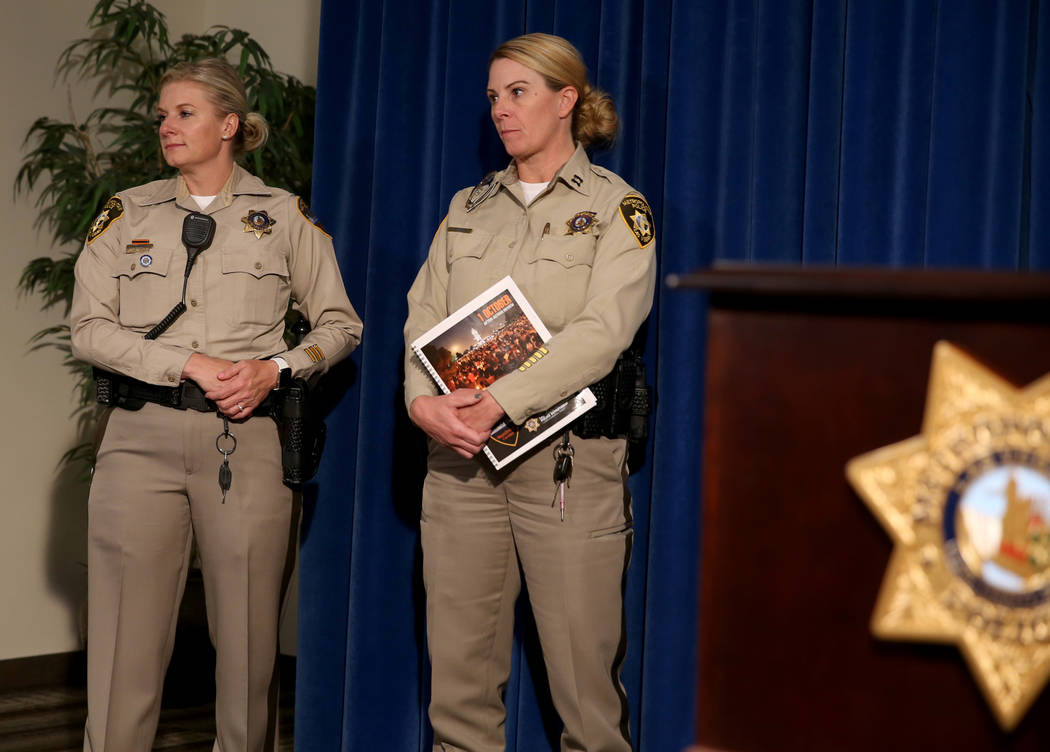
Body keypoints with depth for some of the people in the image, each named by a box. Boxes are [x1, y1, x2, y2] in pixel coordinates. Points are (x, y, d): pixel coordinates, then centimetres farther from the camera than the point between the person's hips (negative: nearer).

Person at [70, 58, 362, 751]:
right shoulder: (128, 213, 11)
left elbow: (340, 325, 12)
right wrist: (191, 366, -9)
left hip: (249, 441, -1)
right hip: (142, 435, 1)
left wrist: (274, 369, -7)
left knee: (249, 635, 1)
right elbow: (89, 330, 3)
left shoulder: (284, 216, 9)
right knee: (127, 635, -2)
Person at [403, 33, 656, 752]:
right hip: (460, 452, 4)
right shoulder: (469, 208, 17)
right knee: (458, 666, 4)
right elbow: (424, 316, 9)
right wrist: (424, 402, -11)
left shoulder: (617, 207, 2)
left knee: (583, 666, -5)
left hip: (566, 452, -4)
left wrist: (498, 403, -19)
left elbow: (603, 330, -11)